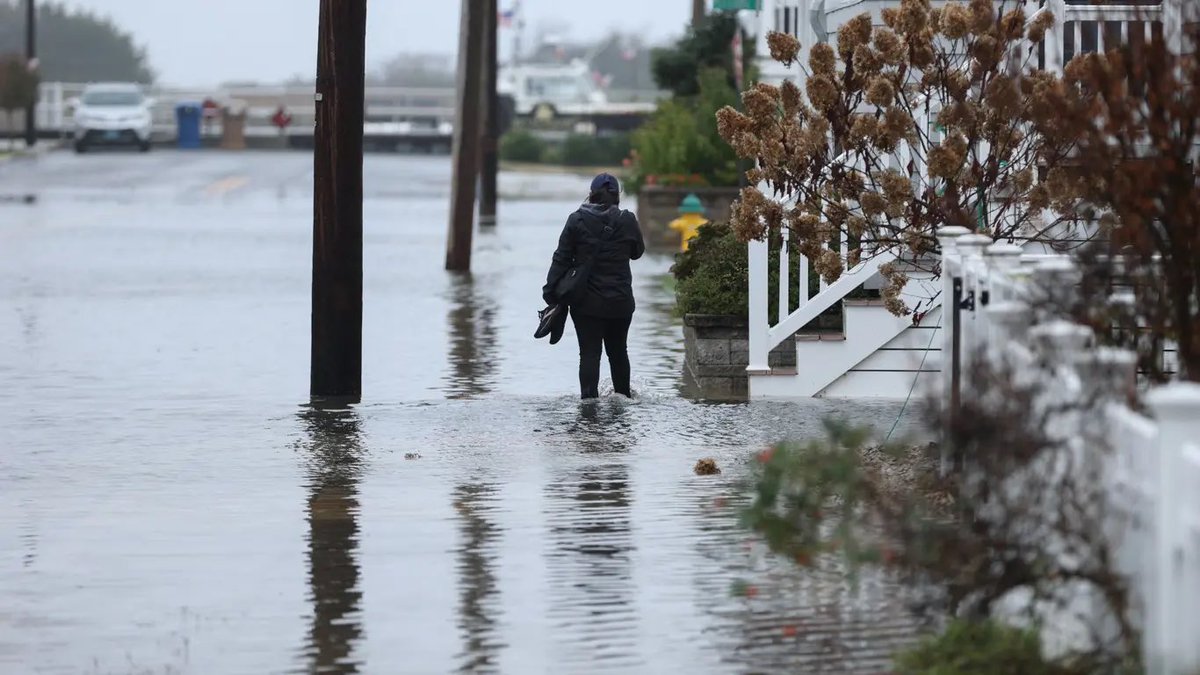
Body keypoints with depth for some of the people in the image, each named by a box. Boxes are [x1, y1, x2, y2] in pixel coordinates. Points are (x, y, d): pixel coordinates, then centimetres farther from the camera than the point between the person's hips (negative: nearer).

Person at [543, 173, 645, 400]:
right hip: (620, 301, 2)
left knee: (589, 353, -1)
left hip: (586, 303, -1)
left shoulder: (577, 220, -5)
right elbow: (638, 252, 12)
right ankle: (623, 394, 29)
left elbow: (561, 258, -5)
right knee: (618, 351, 18)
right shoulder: (627, 221, -4)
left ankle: (589, 396, -13)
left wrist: (551, 290, -2)